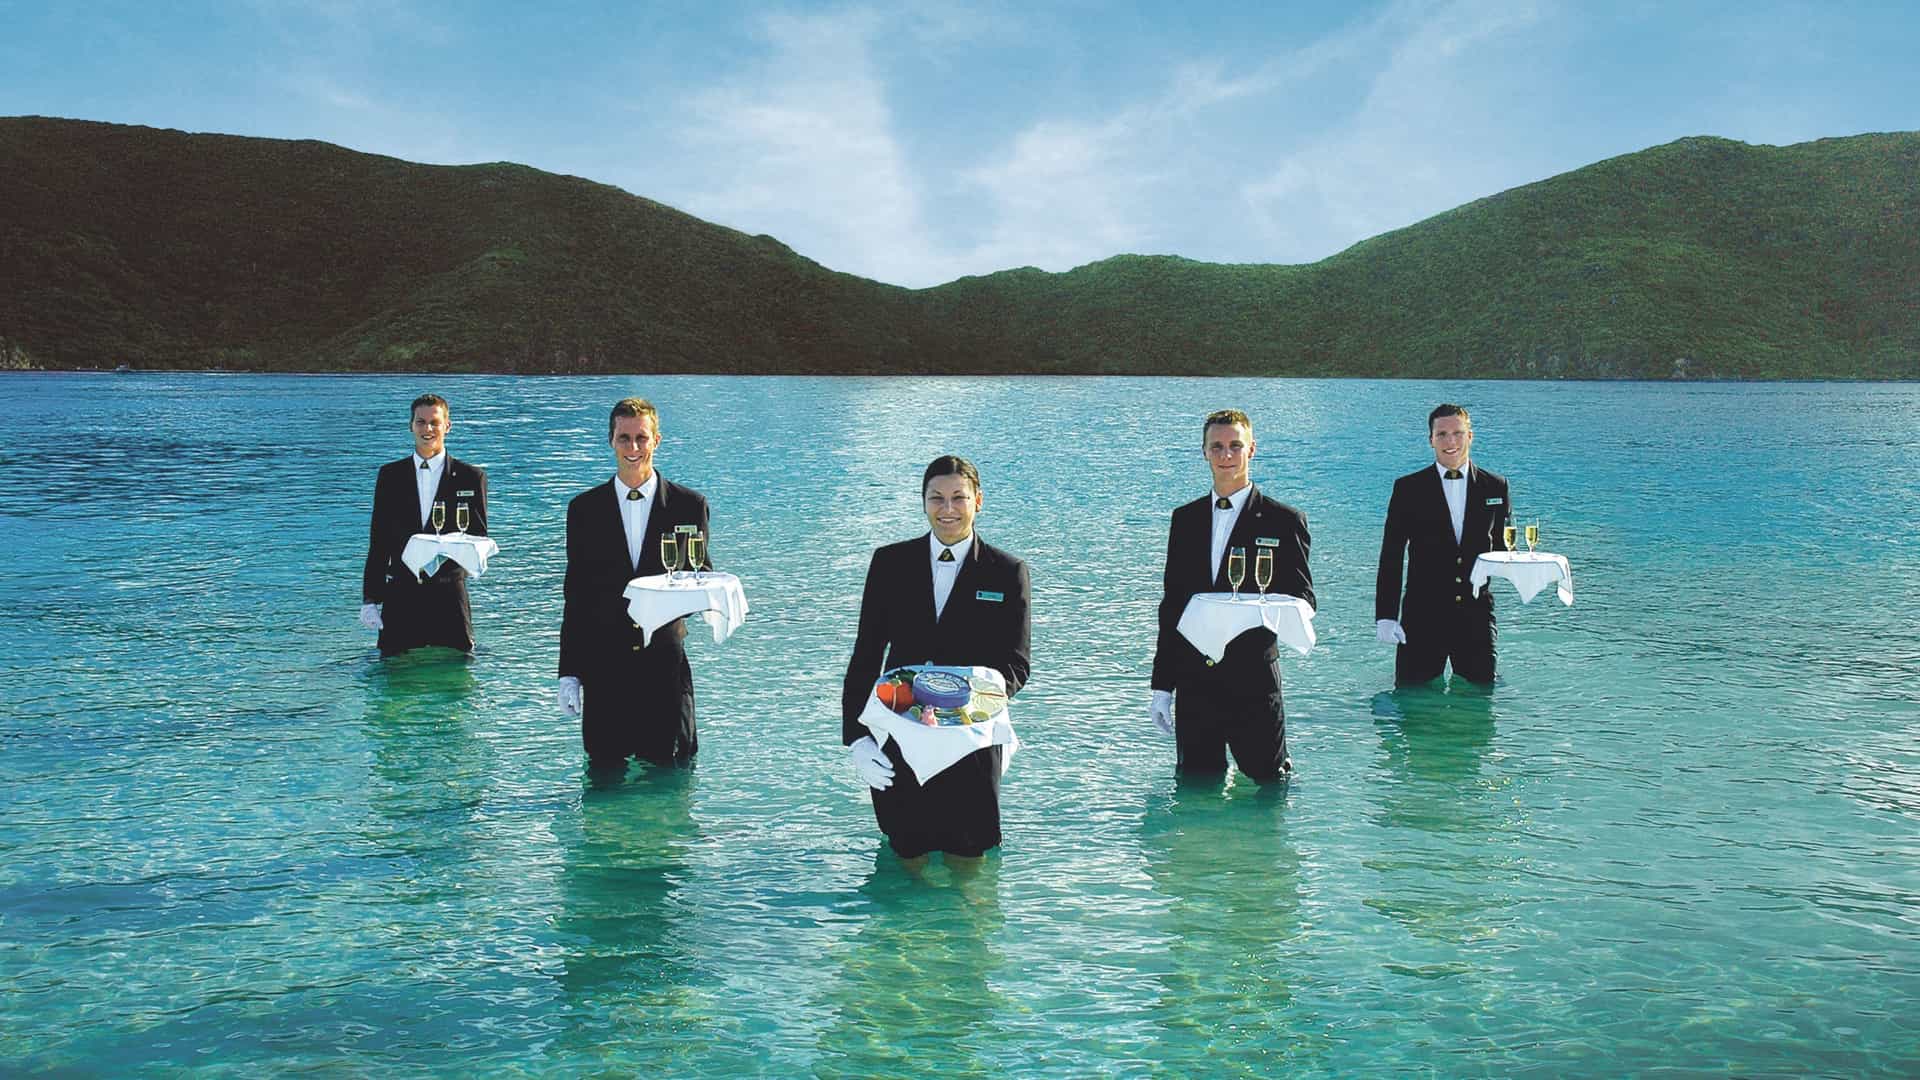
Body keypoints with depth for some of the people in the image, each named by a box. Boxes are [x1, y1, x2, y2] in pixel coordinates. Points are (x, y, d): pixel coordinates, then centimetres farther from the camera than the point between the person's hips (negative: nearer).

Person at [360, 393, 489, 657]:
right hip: (400, 594, 1)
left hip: (449, 595, -1)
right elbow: (378, 541, 9)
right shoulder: (390, 475, 9)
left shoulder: (471, 477, 4)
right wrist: (370, 599, 3)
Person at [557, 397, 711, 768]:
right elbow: (575, 594, 7)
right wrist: (568, 673, 3)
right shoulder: (584, 509, 6)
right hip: (603, 664, 1)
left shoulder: (688, 505, 3)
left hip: (666, 663, -1)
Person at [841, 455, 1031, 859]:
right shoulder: (890, 562, 6)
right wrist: (855, 738, -5)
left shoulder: (1007, 572, 2)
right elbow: (865, 656, 5)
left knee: (967, 862, 4)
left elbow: (1016, 664, -1)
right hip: (897, 745, 1)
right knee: (906, 857, 6)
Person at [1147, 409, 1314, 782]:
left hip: (1254, 679, -3)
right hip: (1193, 681, 3)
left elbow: (1303, 598, -1)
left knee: (1271, 782, 3)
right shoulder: (1185, 519, 11)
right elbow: (1171, 604, 13)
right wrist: (1162, 684, 10)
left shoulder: (1283, 520, 0)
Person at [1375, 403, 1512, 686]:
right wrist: (1385, 617, -7)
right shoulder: (1408, 488, 1)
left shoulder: (1495, 486, 7)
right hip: (1423, 617, -1)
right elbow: (1390, 558, 0)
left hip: (1477, 613, 2)